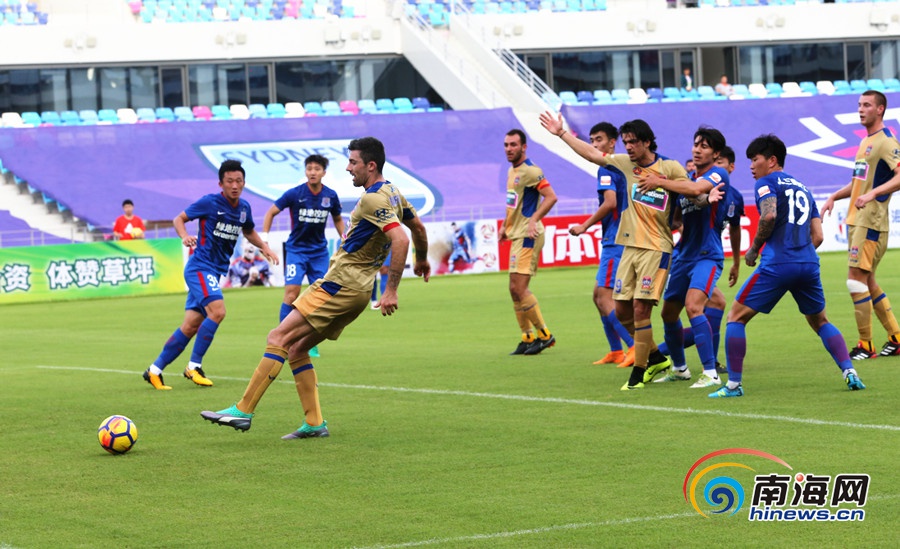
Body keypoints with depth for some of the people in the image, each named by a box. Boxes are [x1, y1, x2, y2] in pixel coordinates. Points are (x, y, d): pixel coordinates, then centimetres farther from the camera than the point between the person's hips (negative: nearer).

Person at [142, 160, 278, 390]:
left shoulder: (244, 208, 8)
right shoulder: (209, 203, -10)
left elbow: (249, 231, 28)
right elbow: (179, 219, -1)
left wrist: (263, 246, 12)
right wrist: (185, 235, -21)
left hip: (216, 271, 7)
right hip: (200, 266, -7)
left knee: (191, 326, 4)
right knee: (217, 311, -26)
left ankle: (155, 370, 11)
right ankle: (194, 365, -15)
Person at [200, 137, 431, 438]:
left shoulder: (373, 199, -16)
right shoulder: (392, 193, 14)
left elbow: (400, 240, -27)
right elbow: (418, 227, 29)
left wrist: (391, 290, -28)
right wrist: (422, 260, 47)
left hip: (340, 285, -10)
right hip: (356, 290, 10)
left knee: (278, 338, -13)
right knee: (296, 349, 13)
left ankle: (243, 411, -16)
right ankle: (314, 423, 11)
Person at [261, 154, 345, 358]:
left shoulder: (331, 196, -2)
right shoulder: (294, 194, -11)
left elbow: (337, 219, 17)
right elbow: (271, 212, -2)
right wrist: (264, 239, -9)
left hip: (319, 251, 3)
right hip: (296, 249, -3)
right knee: (291, 294, -15)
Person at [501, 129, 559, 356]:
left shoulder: (530, 171, -13)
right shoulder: (511, 171, 16)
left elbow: (551, 197, -19)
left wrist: (533, 220, -27)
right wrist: (505, 225, 22)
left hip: (527, 236, -10)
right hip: (516, 235, 10)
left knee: (519, 287, -13)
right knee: (515, 290, 9)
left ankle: (544, 335, -4)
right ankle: (528, 338, 16)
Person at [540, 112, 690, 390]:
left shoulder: (669, 167, -3)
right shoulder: (626, 163, 10)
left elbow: (692, 188, -16)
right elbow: (591, 154, 17)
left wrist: (659, 181, -19)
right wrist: (561, 133, 20)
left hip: (656, 249, -6)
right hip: (630, 246, 6)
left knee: (640, 309, -12)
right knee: (622, 310, 5)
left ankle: (639, 373, -4)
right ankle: (656, 357, 24)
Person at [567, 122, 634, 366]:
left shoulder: (606, 169, -12)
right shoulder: (620, 167, 16)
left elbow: (610, 202, -24)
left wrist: (585, 226, -15)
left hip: (615, 241, -10)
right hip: (616, 239, 10)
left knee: (605, 298, -11)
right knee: (599, 295, 15)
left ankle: (635, 346, -15)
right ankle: (615, 351, 18)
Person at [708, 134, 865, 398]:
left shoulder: (767, 182, 3)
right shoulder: (803, 189, 24)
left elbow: (769, 215, -16)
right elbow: (818, 236, 18)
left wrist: (754, 249, -4)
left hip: (776, 265, -6)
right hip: (809, 264, 6)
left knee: (736, 317, 4)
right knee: (820, 321, 23)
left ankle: (734, 384, 0)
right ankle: (850, 372, 6)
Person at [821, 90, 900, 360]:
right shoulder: (865, 142, 18)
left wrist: (872, 194, -35)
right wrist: (834, 197, 17)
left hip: (872, 221, -9)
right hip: (856, 220, 9)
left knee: (857, 279, -11)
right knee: (867, 282, 12)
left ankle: (865, 345, -5)